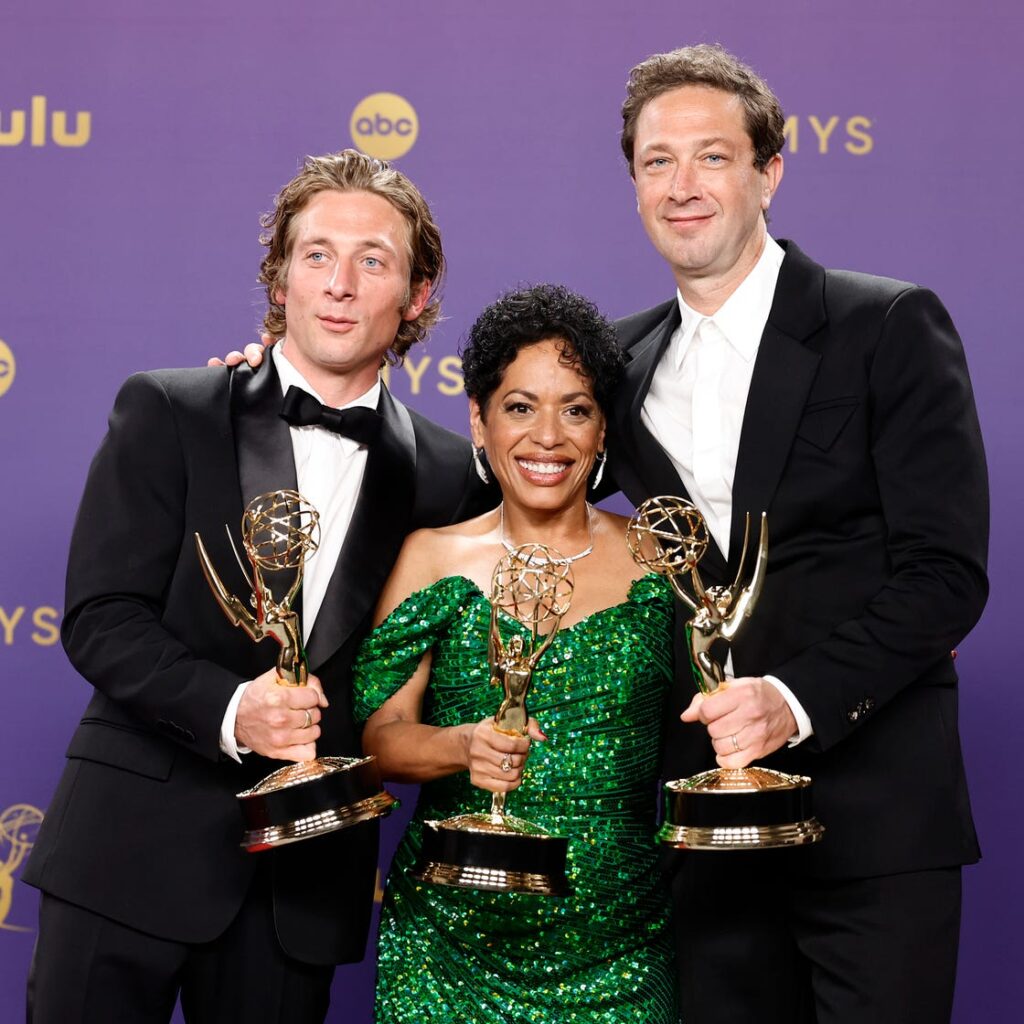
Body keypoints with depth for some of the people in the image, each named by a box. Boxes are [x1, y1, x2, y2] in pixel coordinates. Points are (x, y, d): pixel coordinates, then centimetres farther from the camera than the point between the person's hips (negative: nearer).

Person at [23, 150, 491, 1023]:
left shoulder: (447, 474, 4)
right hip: (134, 847, -1)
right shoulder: (166, 415, -1)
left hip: (306, 883, 2)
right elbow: (99, 618, -7)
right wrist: (228, 709, -20)